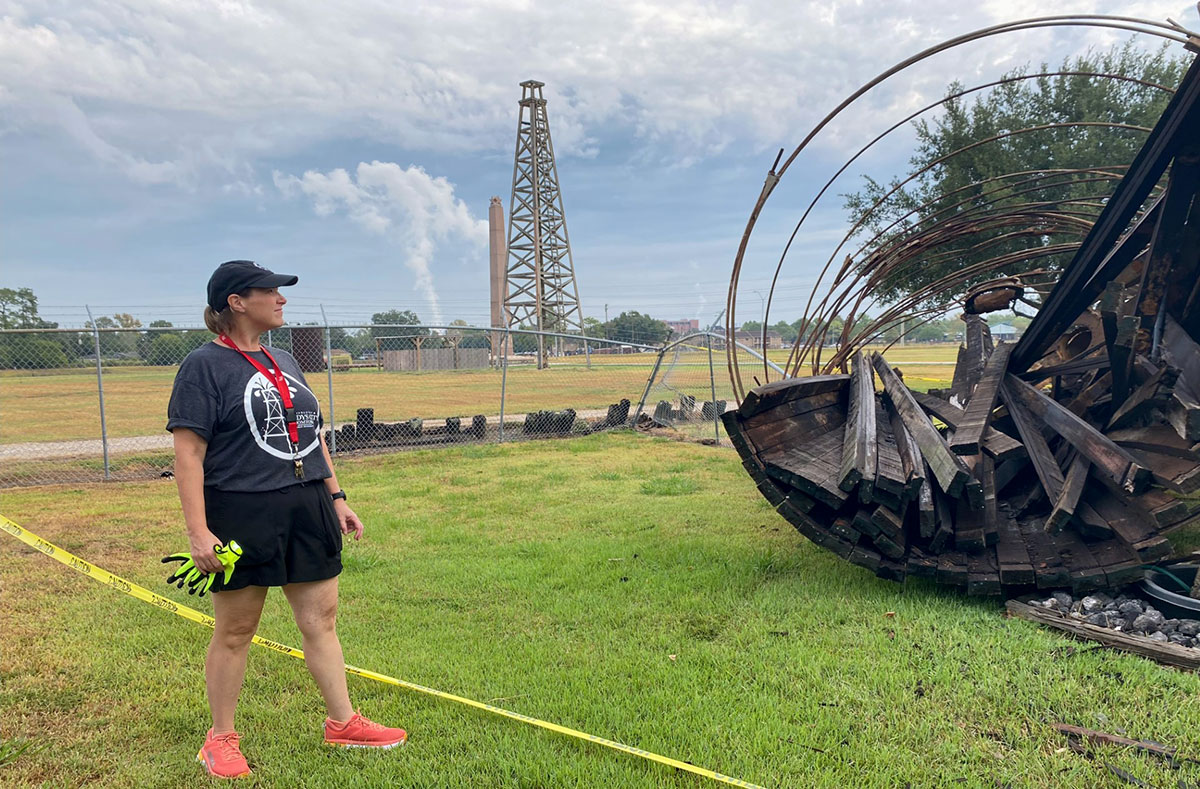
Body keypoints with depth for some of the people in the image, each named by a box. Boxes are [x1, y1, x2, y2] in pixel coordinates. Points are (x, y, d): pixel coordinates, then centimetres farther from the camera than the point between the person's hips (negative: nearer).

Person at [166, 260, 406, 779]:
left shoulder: (283, 361, 15)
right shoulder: (206, 365, -8)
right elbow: (188, 452, -13)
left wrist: (336, 496, 16)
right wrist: (198, 532, -19)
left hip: (308, 512, 7)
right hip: (241, 516, -6)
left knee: (321, 619, 10)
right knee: (234, 632, 6)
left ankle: (343, 722, 22)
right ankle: (221, 739, 23)